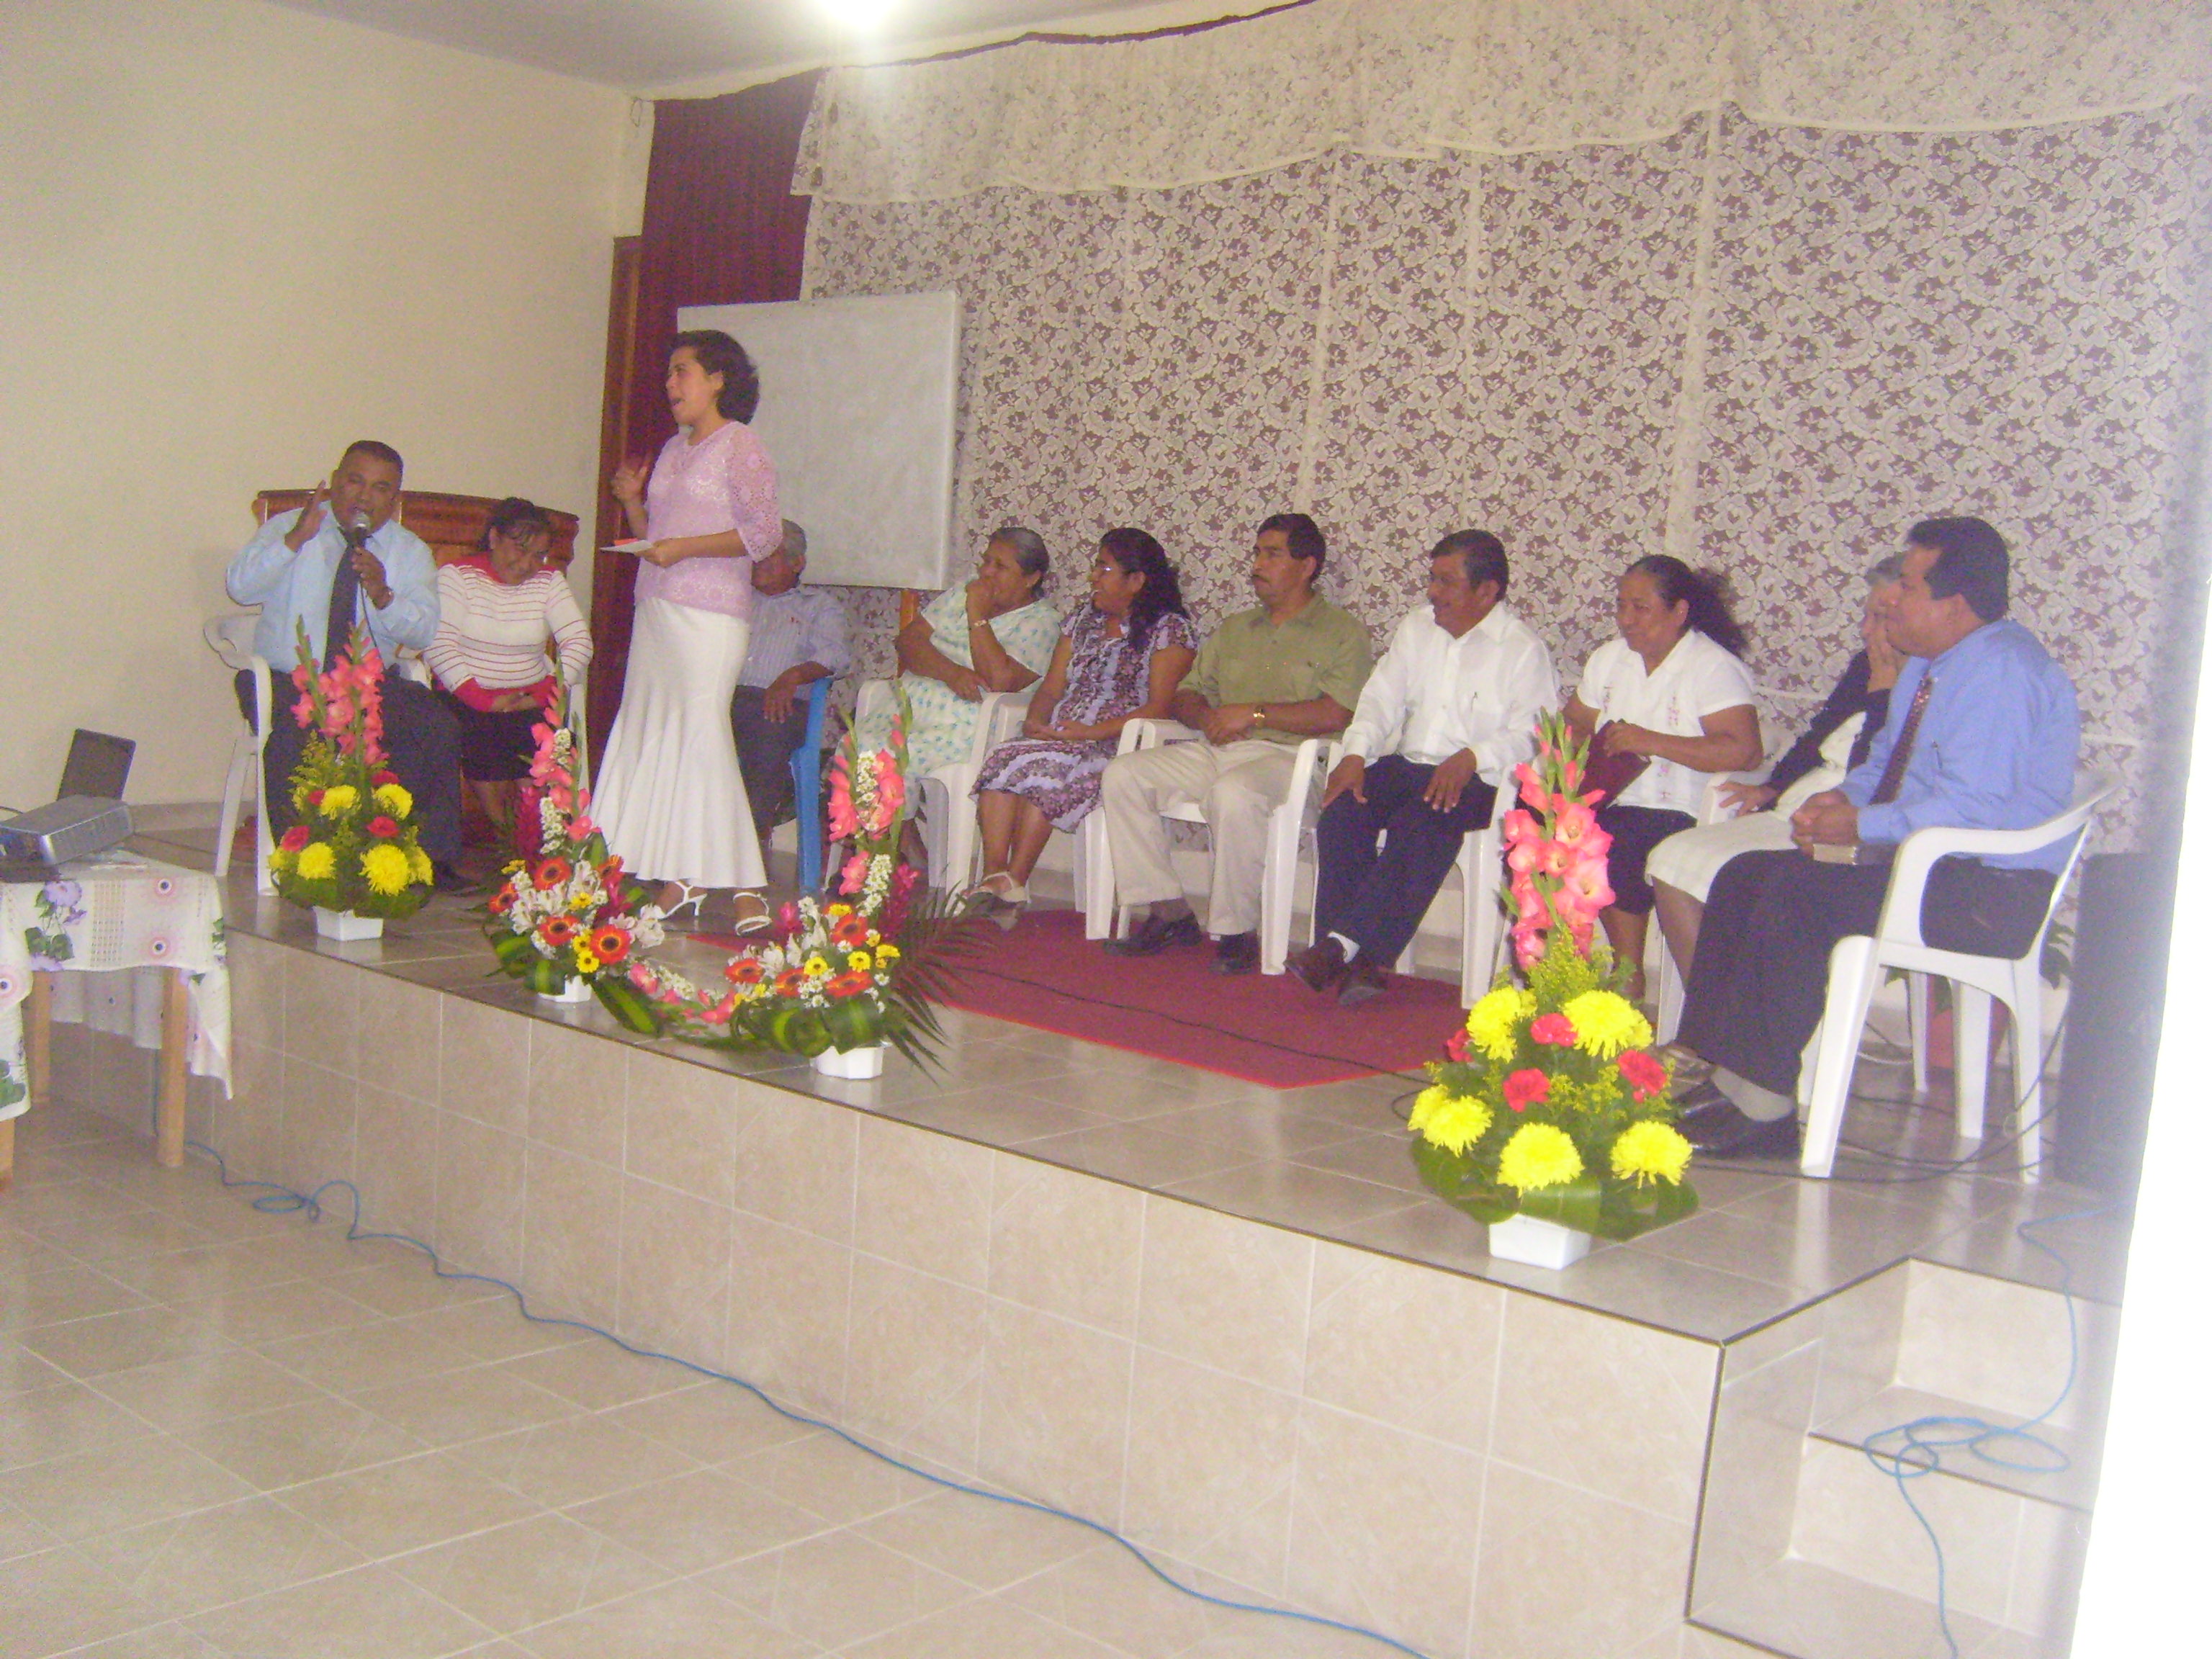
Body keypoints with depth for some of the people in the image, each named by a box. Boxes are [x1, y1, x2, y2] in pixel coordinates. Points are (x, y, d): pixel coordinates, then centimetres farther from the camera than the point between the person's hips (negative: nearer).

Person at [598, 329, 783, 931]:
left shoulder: (740, 447, -4)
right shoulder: (673, 449, 19)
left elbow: (764, 532, -14)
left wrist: (683, 548, -17)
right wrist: (632, 500, 6)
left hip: (709, 616, -8)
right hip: (655, 611, 8)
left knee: (701, 733, -13)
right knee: (653, 737, 5)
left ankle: (744, 886, -11)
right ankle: (683, 878, 10)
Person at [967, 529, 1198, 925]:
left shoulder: (1170, 629, 0)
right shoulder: (1081, 623, 23)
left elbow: (1158, 707, -10)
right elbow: (1051, 687, 19)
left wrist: (1089, 732, -19)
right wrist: (1036, 720, -5)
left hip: (1118, 745, -6)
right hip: (1058, 740, 6)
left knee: (1039, 766, -31)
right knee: (1003, 760, -25)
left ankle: (1012, 883, -26)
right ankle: (994, 879, -35)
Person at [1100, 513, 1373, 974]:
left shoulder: (1342, 633, 4)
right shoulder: (1234, 630, 25)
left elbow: (1336, 714, -11)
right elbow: (1185, 694, 23)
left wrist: (1254, 712, -12)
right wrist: (1207, 716, -1)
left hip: (1286, 755, -7)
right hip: (1216, 749, 7)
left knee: (1233, 793, -39)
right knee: (1122, 775, -13)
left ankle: (1235, 932, -26)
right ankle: (1168, 912, -12)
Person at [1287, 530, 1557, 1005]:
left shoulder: (1522, 647, 0)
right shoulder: (1416, 628, 19)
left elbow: (1532, 734, -11)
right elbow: (1382, 698, 12)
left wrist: (1472, 759, -27)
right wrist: (1356, 754, -7)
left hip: (1477, 778, -5)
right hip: (1407, 764, 5)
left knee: (1419, 824, -35)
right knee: (1342, 810, -23)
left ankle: (1346, 945, -36)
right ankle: (1355, 963, -27)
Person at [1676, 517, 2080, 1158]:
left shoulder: (2002, 672, -18)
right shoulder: (1927, 664, 14)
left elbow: (1972, 806, -27)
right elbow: (1884, 762, 25)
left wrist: (1861, 826, -19)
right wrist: (1844, 798, 3)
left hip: (1991, 890, -10)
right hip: (1923, 860, 11)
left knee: (1799, 891, -28)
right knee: (1745, 876, 0)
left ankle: (1762, 1100, -22)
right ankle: (1707, 1065, -3)